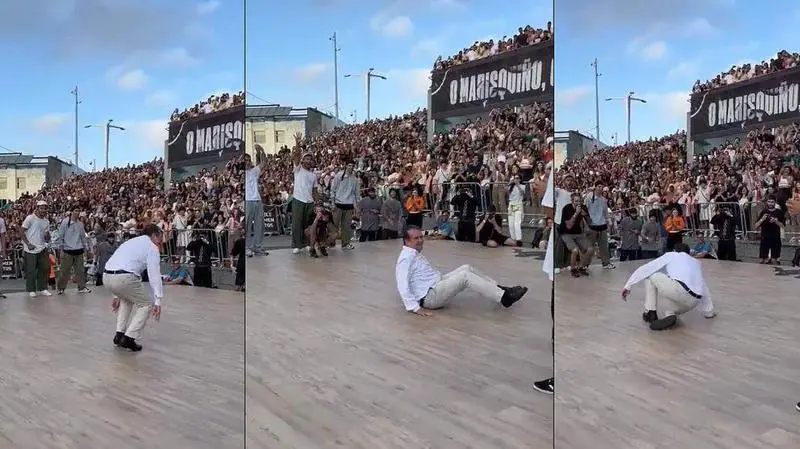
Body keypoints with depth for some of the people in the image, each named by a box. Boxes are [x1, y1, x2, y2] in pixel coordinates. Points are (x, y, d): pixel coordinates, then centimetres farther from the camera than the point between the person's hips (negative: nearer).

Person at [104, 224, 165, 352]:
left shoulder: (132, 242, 30)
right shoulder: (152, 247, 7)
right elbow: (154, 275, -2)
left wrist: (117, 296, 40)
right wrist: (158, 301, -4)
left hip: (107, 276, 8)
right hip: (124, 278, -8)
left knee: (126, 300, 34)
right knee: (146, 304, 11)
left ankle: (119, 334, 28)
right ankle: (129, 338, 3)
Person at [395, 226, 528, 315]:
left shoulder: (415, 254, 16)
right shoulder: (406, 258, -16)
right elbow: (402, 285, -25)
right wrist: (415, 308, -28)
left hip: (435, 286, 10)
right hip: (428, 297, -10)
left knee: (466, 268, 3)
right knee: (465, 276, -20)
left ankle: (500, 289, 3)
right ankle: (504, 298, -19)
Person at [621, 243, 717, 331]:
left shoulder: (671, 255, 23)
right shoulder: (697, 262, 36)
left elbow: (645, 269, 14)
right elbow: (704, 288, 40)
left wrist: (628, 285, 15)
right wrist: (709, 311, 49)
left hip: (679, 290, -6)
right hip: (693, 302, 6)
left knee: (649, 274, 18)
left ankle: (650, 312, 11)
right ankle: (669, 314, -1)